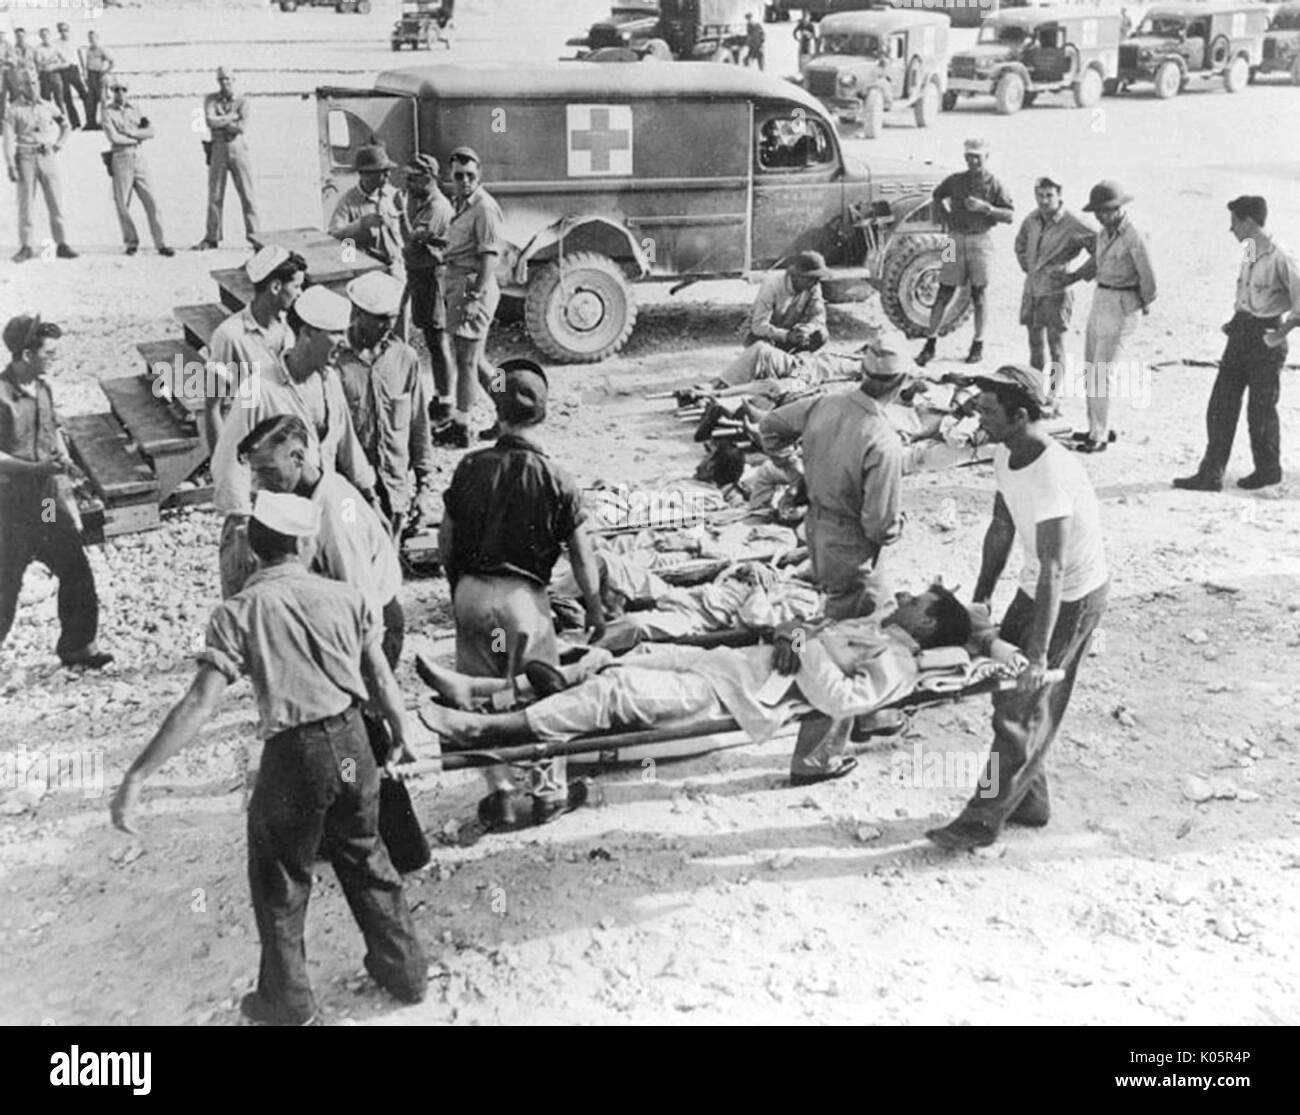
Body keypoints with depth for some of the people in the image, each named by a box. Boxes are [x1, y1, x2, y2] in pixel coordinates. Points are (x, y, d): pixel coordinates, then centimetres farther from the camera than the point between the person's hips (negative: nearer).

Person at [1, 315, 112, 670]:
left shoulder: (42, 389, 6)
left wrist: (67, 496, 13)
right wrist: (36, 467, -28)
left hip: (49, 502, 7)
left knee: (77, 574, 8)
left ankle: (77, 646, 22)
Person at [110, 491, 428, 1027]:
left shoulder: (238, 613, -9)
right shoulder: (344, 596, 1)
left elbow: (198, 706, -16)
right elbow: (380, 677, 7)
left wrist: (136, 776, -15)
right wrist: (402, 731, 24)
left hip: (294, 756, -3)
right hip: (352, 743, 4)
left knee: (281, 886, 18)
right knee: (366, 862, 25)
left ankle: (288, 1003, 32)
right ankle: (404, 969, 38)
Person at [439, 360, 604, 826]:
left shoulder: (471, 467, -1)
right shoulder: (555, 479, -7)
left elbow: (446, 539, 6)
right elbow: (582, 556, -4)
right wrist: (595, 609, 8)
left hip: (471, 591, 2)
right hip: (523, 594, -2)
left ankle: (501, 790, 10)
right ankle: (551, 788, 18)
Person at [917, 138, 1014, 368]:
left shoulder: (994, 185, -1)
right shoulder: (955, 180, 6)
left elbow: (1010, 216, -6)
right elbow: (937, 196, 24)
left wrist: (985, 208, -19)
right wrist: (946, 216, 9)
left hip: (980, 241, -1)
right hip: (956, 239, 1)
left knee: (978, 295, 5)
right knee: (943, 293, -1)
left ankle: (978, 344, 15)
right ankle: (930, 344, 3)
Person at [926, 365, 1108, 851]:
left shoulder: (1052, 475, -32)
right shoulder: (1005, 453, -4)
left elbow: (1053, 570, -34)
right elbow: (1002, 529, 9)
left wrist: (1039, 653, -35)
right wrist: (981, 597, 12)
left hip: (1073, 596, -9)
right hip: (1037, 586, 9)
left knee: (1023, 706, -3)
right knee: (1009, 687, 15)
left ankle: (984, 819, 7)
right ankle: (1029, 801, 30)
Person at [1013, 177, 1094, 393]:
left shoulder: (1072, 226, -15)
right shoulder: (1033, 219, 5)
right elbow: (1020, 243, 26)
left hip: (1055, 290, -6)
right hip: (1032, 287, 6)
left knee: (1056, 343, -1)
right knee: (1035, 341, 14)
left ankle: (1054, 390, 6)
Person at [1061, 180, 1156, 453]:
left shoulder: (1134, 238, -18)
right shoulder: (1104, 233, 6)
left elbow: (1147, 276, -10)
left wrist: (1146, 304, 5)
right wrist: (1070, 278, 29)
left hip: (1121, 307, -8)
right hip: (1100, 301, 8)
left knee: (1103, 372, -8)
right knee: (1091, 369, 12)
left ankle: (1099, 437, -3)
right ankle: (1098, 427, 23)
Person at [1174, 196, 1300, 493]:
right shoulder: (1249, 254, 8)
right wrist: (1236, 320, 14)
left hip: (1265, 340, -7)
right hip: (1240, 335, 7)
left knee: (1261, 411, 6)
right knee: (1221, 406, 3)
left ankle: (1268, 470, 26)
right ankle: (1210, 474, 6)